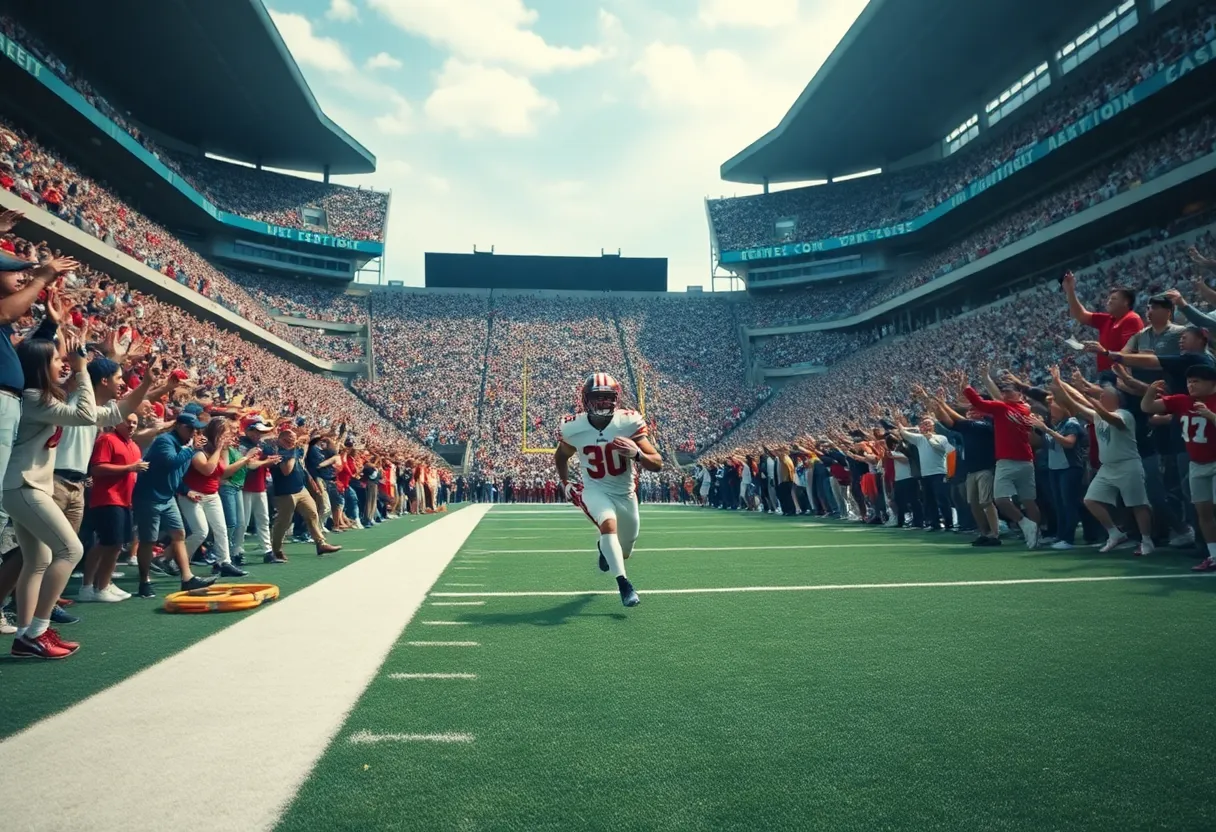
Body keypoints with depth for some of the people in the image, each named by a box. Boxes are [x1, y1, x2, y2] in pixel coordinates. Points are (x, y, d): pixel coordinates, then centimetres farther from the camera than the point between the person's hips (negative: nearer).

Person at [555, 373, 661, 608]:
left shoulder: (628, 423, -20)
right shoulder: (574, 428, -15)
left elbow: (658, 464, -18)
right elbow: (560, 456, 9)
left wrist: (637, 454, -36)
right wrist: (564, 483, -1)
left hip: (625, 493, 2)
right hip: (595, 490, -1)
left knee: (624, 552, 14)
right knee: (609, 524, -33)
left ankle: (604, 548, 50)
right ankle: (623, 583, -22)